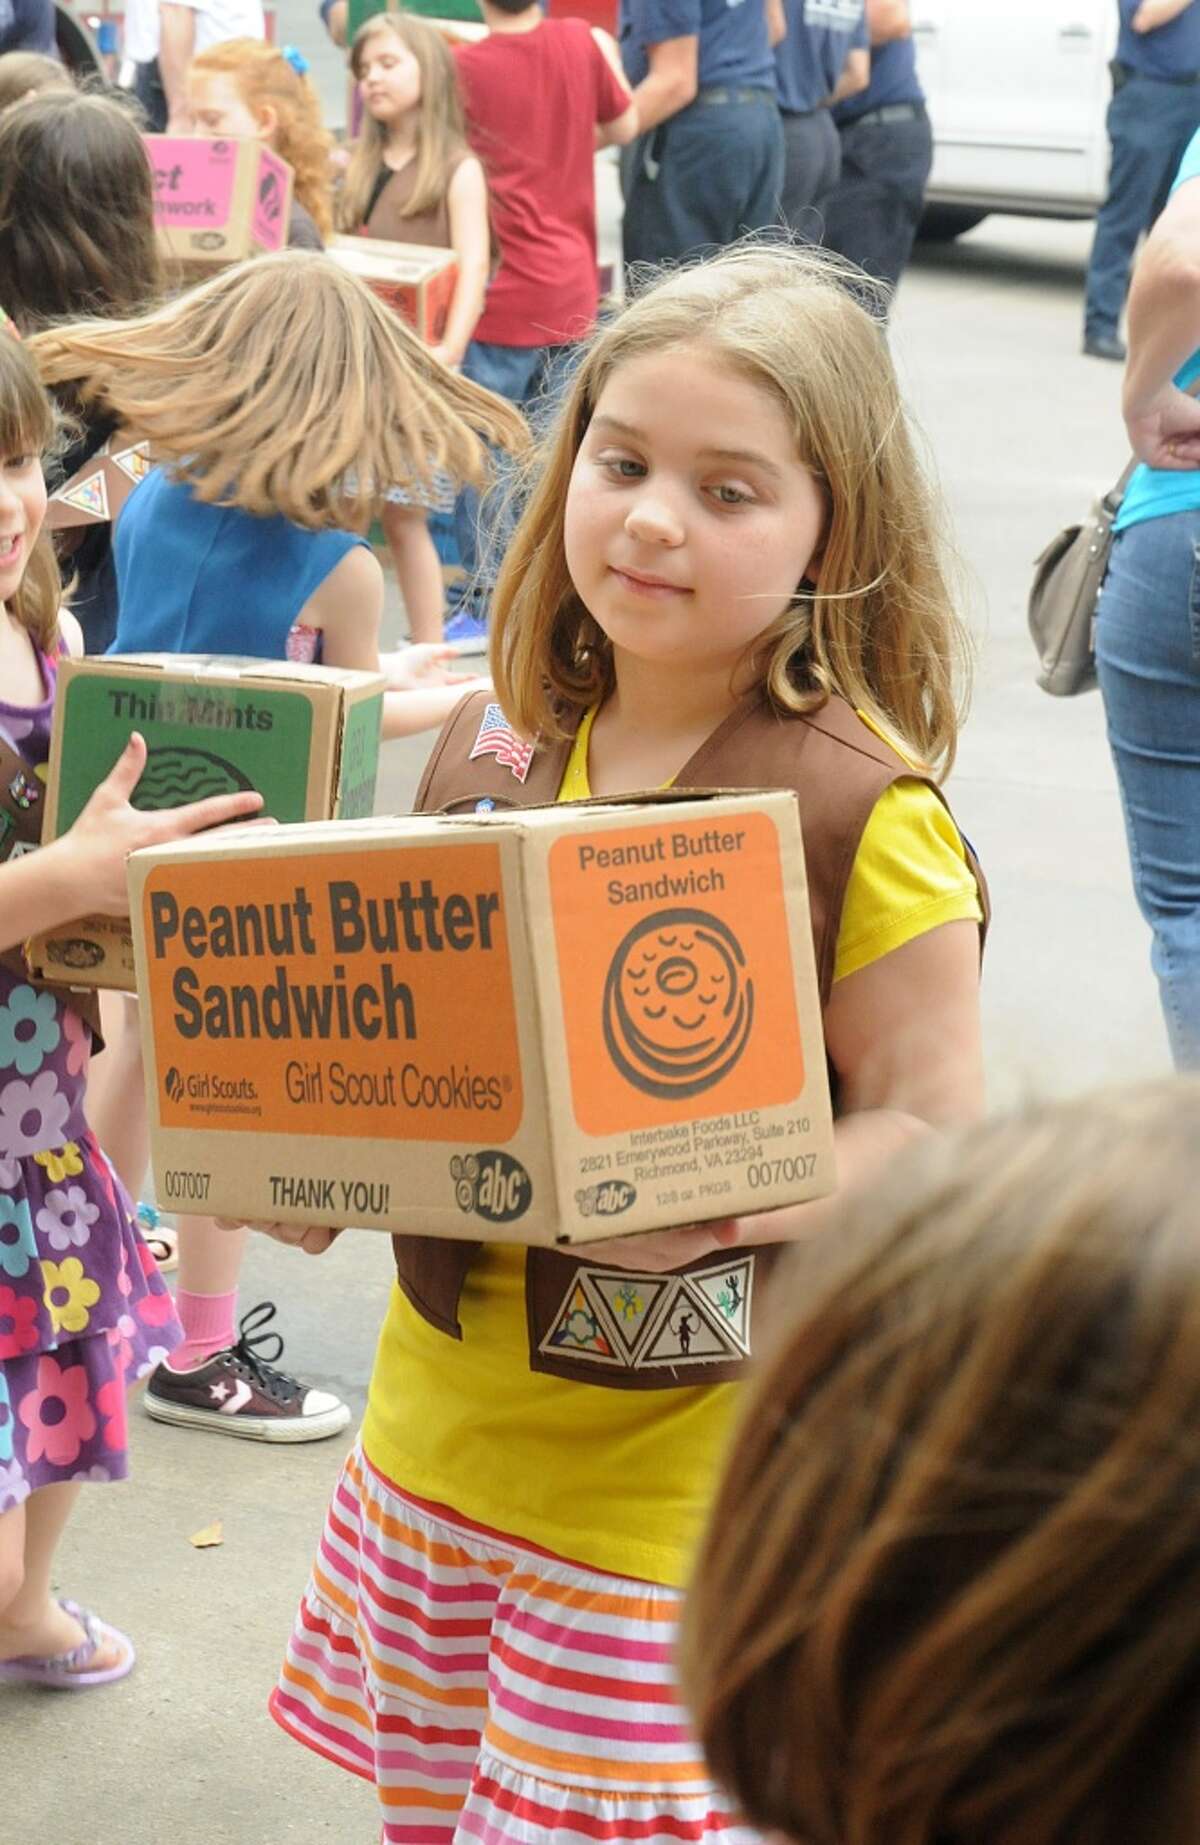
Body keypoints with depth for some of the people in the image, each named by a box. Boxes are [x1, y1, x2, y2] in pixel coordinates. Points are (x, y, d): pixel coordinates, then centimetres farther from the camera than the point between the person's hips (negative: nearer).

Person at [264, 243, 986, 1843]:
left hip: (679, 1469, -6)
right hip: (437, 1424, 6)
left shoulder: (865, 811, -15)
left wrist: (709, 1203, -28)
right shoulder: (496, 743, 3)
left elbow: (929, 1129, -13)